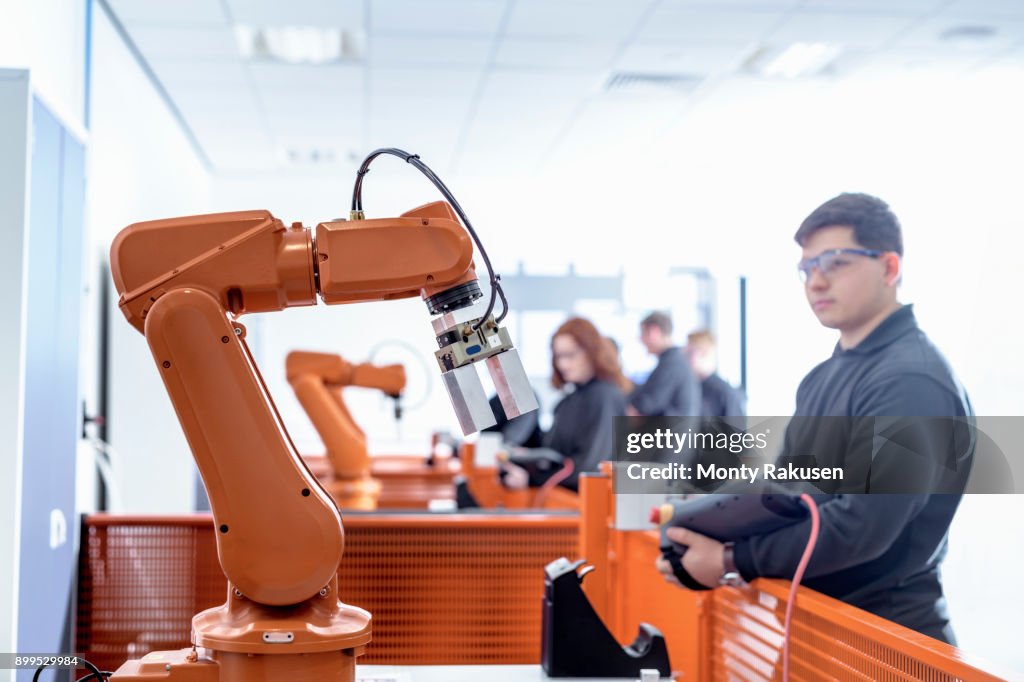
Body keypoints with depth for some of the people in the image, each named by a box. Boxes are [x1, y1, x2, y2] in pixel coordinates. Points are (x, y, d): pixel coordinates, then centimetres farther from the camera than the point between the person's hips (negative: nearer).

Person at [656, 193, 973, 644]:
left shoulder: (912, 381, -21)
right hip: (818, 619, 8)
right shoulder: (823, 376, 10)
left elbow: (859, 527, -27)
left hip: (887, 635, -8)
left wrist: (731, 561, -21)